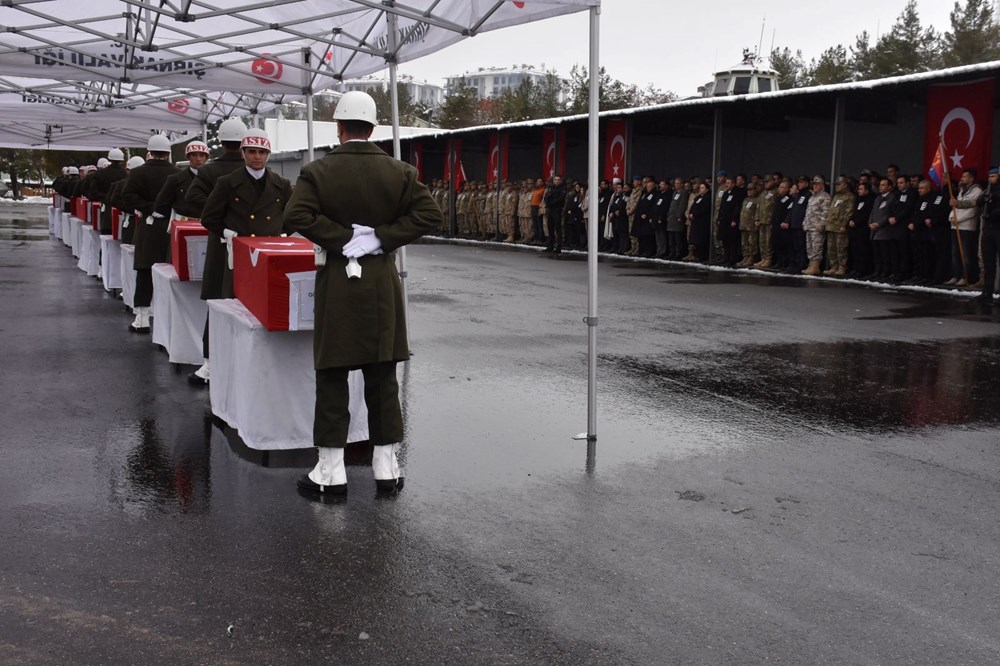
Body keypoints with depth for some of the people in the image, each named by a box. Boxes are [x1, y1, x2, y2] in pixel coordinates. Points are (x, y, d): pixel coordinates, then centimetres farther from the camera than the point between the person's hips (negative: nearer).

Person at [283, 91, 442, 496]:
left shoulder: (318, 172, -5)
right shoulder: (399, 172, 1)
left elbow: (296, 215, -18)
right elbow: (429, 214, -6)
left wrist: (341, 239, -11)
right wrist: (382, 238, -8)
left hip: (336, 282, -2)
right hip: (383, 282, 2)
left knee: (332, 377, 5)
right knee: (382, 377, 9)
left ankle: (331, 470, 9)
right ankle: (386, 466, 14)